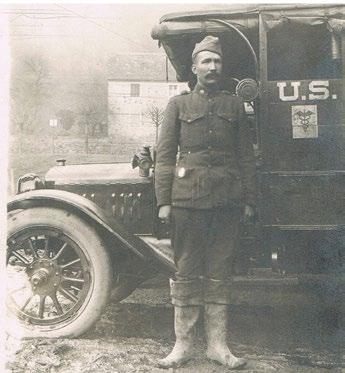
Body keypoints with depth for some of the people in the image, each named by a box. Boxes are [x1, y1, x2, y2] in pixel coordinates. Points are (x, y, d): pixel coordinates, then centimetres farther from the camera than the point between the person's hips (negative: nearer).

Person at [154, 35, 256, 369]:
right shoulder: (178, 104, 8)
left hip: (226, 199, 2)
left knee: (218, 272, 8)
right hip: (187, 197, -1)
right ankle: (183, 344, 13)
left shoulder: (234, 105, 13)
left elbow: (246, 155, 11)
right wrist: (163, 200, -5)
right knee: (186, 272, 3)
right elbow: (164, 155, 3)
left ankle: (218, 345, 16)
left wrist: (248, 200, 5)